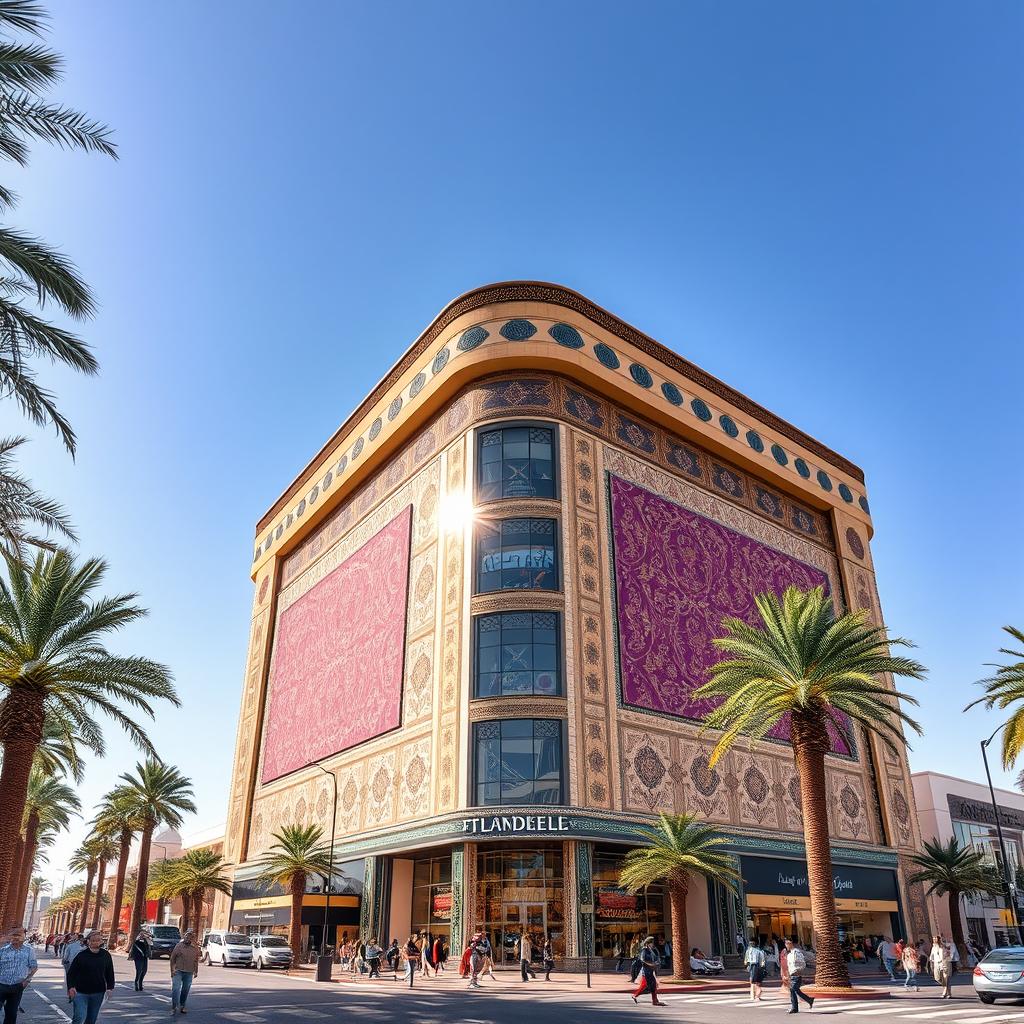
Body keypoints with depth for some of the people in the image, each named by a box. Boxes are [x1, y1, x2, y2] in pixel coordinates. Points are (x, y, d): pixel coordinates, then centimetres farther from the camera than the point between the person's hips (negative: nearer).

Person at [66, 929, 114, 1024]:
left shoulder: (106, 955, 1)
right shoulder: (82, 955, -8)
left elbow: (110, 973, 8)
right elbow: (71, 972, -4)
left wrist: (110, 988, 0)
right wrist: (71, 987, -16)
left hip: (98, 993, 3)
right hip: (80, 992, -3)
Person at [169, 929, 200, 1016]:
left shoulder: (195, 948, 6)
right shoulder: (178, 946, -2)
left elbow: (196, 961, 11)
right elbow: (172, 959, 0)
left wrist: (196, 972, 10)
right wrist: (172, 970, -6)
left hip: (189, 973, 3)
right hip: (178, 971, -3)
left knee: (186, 990, 9)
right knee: (175, 989, -13)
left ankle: (182, 1007, 23)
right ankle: (174, 1008, -10)